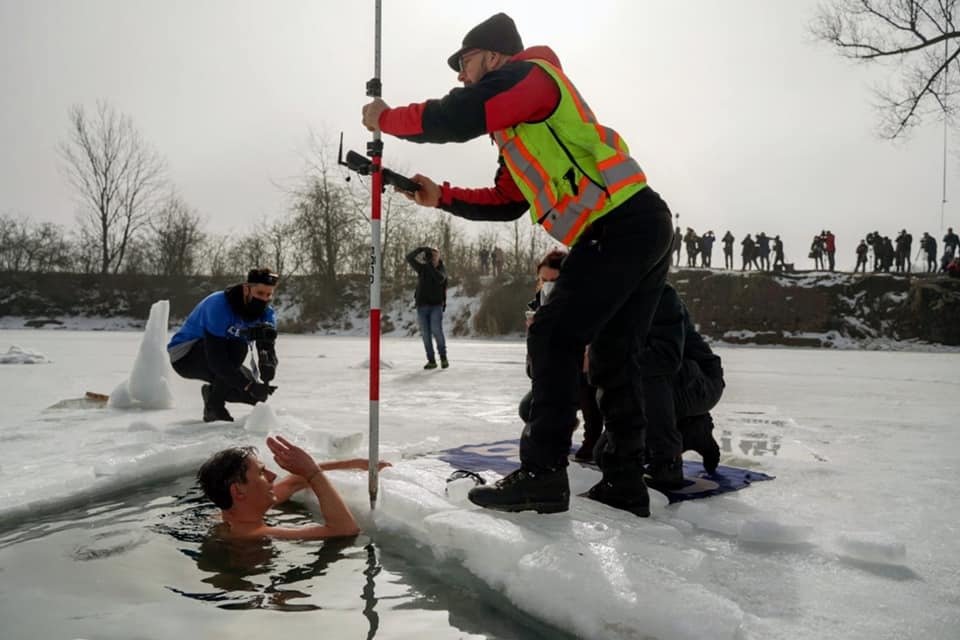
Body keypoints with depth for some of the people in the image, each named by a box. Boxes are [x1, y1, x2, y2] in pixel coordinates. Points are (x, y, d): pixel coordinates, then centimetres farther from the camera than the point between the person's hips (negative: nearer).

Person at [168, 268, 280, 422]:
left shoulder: (267, 314, -9)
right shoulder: (219, 305, -31)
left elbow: (269, 351, -21)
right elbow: (216, 359, -37)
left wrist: (268, 369, -45)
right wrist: (249, 385, -42)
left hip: (215, 359, 7)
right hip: (185, 355, -7)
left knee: (258, 393, -10)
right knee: (236, 347, -34)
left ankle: (213, 392, 17)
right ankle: (214, 407, -19)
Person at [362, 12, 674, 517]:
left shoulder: (528, 73, -1)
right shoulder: (520, 132, 28)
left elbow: (455, 119, -13)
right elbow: (506, 203, 26)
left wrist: (384, 117, 3)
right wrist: (440, 197, 19)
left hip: (621, 226, -10)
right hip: (643, 227, 10)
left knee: (554, 338, -10)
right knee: (611, 356, 10)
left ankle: (542, 475, -7)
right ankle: (625, 482, 14)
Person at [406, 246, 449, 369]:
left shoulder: (442, 270, 3)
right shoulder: (422, 268, 4)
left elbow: (440, 279, -20)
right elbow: (409, 257, -8)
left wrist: (430, 265, -25)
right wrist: (421, 249, -21)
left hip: (436, 305, -2)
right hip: (422, 305, 2)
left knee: (437, 331, -15)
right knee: (426, 334, 1)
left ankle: (443, 357, 1)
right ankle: (431, 361, 8)